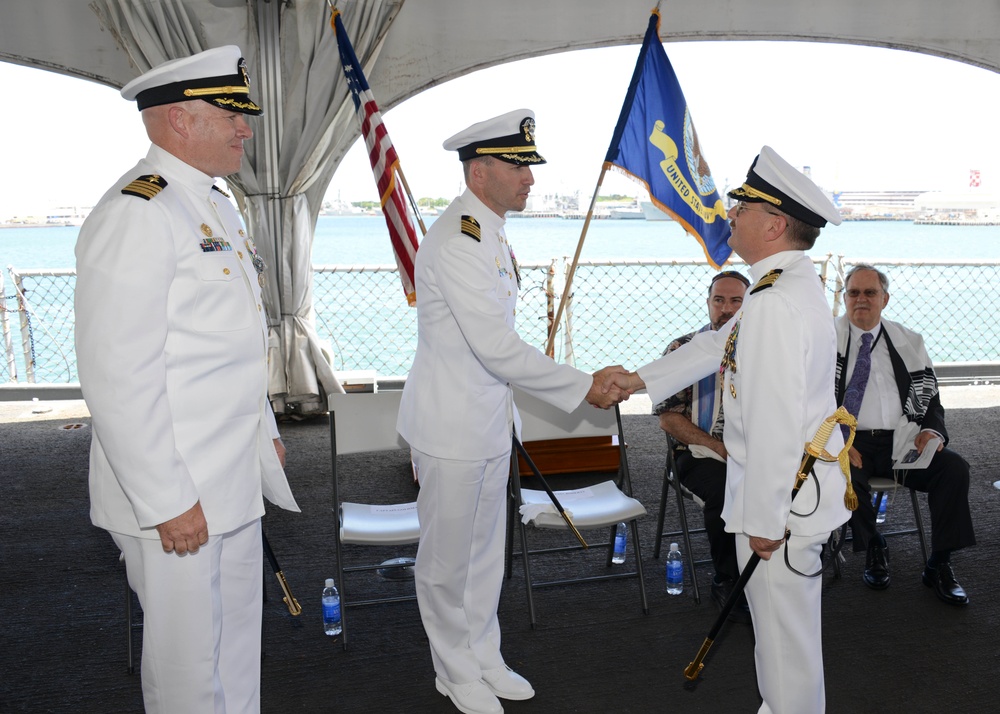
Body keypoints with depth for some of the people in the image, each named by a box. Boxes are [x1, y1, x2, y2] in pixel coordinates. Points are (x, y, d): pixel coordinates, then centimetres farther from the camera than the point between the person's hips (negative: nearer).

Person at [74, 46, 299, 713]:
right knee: (190, 659, 8)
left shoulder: (217, 205, 13)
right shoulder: (135, 212, -18)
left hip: (236, 481, 9)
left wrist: (265, 431, 20)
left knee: (239, 637, 22)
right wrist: (166, 500, -21)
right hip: (178, 494, -9)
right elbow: (118, 375, -23)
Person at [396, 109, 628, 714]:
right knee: (448, 557, 10)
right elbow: (497, 347, -28)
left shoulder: (492, 234, 9)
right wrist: (583, 387, -20)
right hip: (451, 426, -9)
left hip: (491, 421, 9)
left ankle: (484, 658, 36)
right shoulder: (454, 241, -23)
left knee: (486, 550, 20)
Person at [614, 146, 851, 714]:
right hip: (803, 483, 11)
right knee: (792, 620, 25)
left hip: (784, 493, -11)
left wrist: (765, 521, -22)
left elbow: (776, 425, -28)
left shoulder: (775, 305, -27)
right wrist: (640, 378, 22)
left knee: (784, 629, 7)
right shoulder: (797, 285, 8)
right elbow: (718, 345, 18)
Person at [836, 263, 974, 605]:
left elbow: (930, 397, 16)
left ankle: (939, 565, -4)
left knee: (954, 467, -20)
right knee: (846, 475, -33)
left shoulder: (908, 342, 14)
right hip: (850, 440, -3)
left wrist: (932, 430, -6)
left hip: (902, 440, 3)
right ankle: (874, 550, -3)